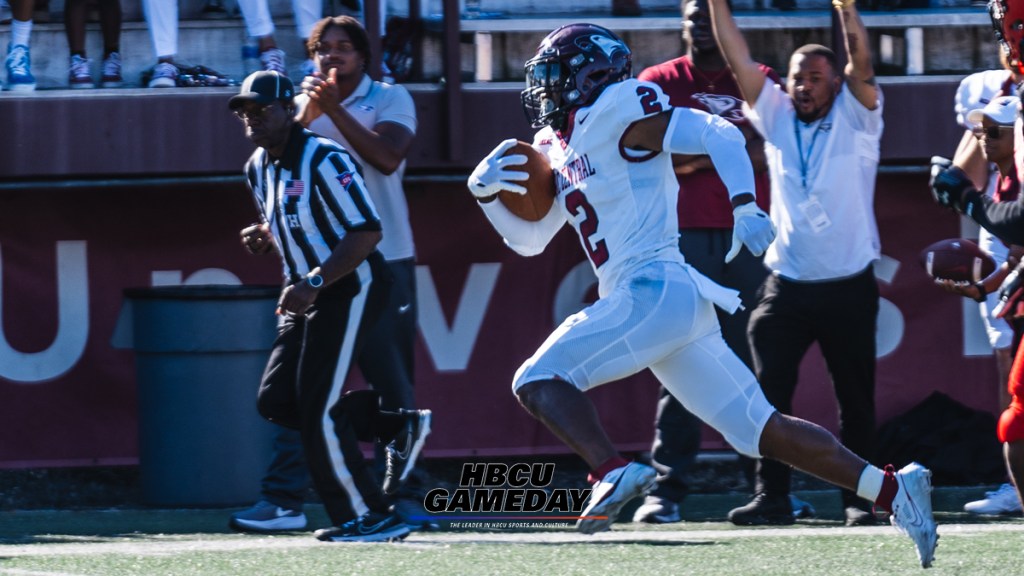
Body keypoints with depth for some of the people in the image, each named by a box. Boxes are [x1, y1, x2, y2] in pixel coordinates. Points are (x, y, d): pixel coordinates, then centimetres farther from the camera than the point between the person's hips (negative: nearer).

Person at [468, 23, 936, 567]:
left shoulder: (614, 111, -5)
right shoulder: (558, 149, 21)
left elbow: (719, 135, -13)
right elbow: (529, 239, 29)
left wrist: (744, 207, -28)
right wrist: (487, 191, 12)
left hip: (657, 291, -9)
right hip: (671, 300, 9)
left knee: (539, 380, -16)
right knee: (760, 430, 7)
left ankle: (612, 473, -35)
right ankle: (894, 489, 5)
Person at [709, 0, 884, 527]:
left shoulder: (855, 118, 2)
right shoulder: (778, 118, 9)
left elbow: (860, 65, -13)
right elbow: (740, 61, 4)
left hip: (848, 286, -2)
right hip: (786, 284, 2)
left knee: (856, 400, 3)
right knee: (770, 391, -6)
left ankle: (859, 498, 11)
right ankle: (771, 498, -3)